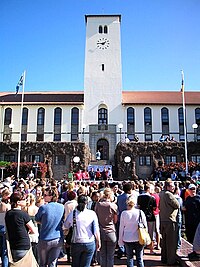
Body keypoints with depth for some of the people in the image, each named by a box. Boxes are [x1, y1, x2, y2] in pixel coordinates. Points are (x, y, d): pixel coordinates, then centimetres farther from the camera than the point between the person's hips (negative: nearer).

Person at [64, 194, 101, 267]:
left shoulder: (72, 213, -7)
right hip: (90, 243, 0)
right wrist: (98, 242, 5)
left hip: (76, 243, 0)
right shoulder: (92, 213, -8)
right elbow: (96, 230, -6)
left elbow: (66, 226, 9)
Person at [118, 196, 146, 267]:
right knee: (140, 259, 10)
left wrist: (120, 240, 9)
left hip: (127, 240, 0)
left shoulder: (124, 213, -8)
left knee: (129, 258, 12)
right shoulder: (140, 212, -8)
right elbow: (145, 226, 1)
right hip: (139, 239, 0)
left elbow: (121, 228, -1)